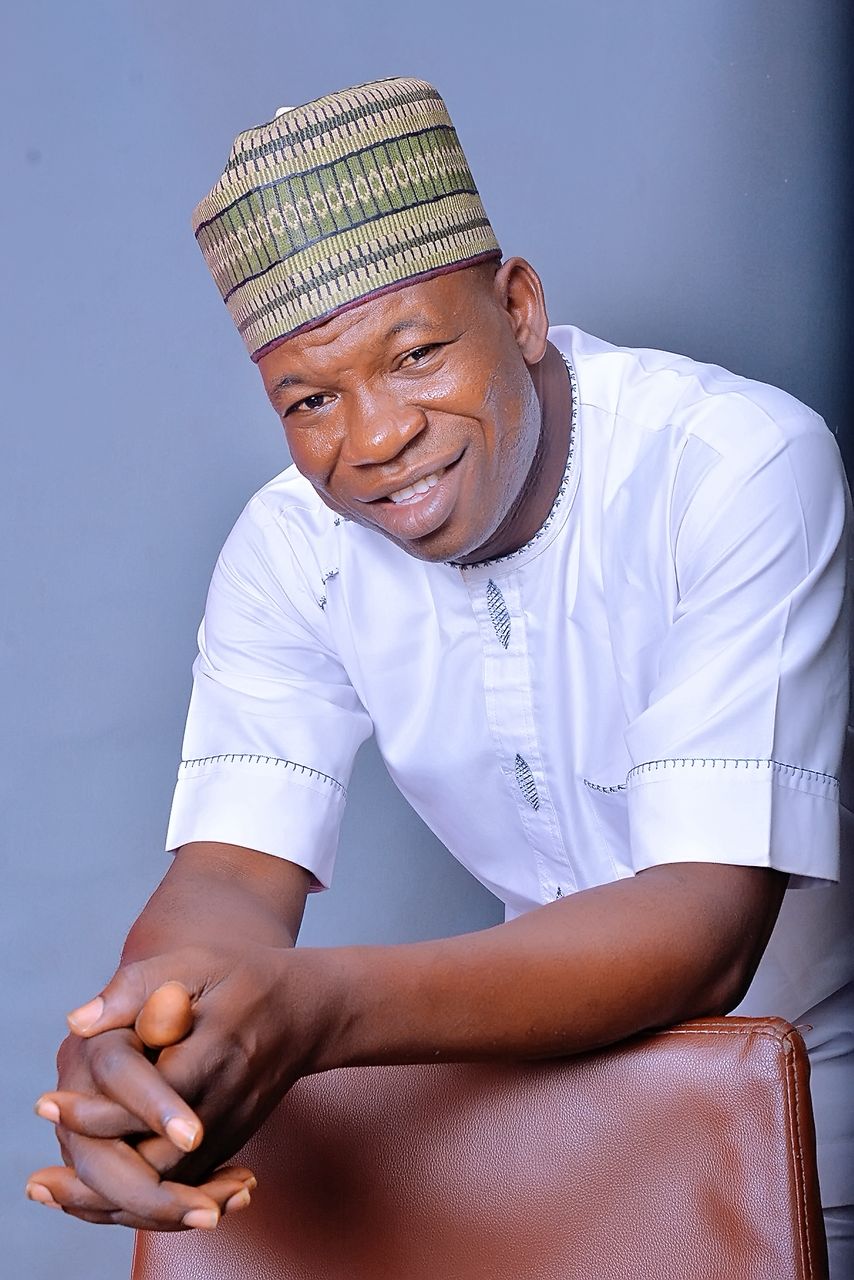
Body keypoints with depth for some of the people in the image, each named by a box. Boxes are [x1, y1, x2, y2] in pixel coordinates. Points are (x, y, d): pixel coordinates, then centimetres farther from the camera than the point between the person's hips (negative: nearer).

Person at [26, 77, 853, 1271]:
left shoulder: (740, 469, -24)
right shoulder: (289, 552, -9)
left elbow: (708, 926, -30)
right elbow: (232, 871, -15)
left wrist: (316, 1006, -44)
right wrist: (143, 1028, -40)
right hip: (577, 1065, 3)